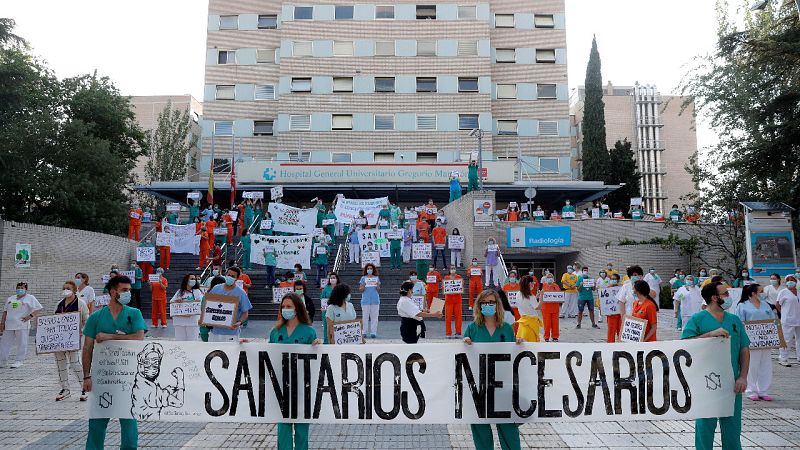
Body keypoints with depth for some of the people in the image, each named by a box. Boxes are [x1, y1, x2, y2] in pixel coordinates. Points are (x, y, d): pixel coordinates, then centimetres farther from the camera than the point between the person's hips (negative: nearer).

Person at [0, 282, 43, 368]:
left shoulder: (30, 298, 2)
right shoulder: (10, 299, 17)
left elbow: (37, 308, -4)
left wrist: (30, 316, -15)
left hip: (22, 325, -5)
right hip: (9, 325, 5)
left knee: (22, 344, -4)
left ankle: (19, 361, 3)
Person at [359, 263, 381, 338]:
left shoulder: (376, 278, 10)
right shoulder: (363, 278, 7)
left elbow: (378, 290, 10)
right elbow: (360, 289, 3)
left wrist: (378, 286, -11)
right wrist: (363, 286, -17)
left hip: (375, 300, 1)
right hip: (365, 300, -1)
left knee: (374, 317, 0)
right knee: (365, 316, -2)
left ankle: (373, 332, 4)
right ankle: (364, 332, 5)